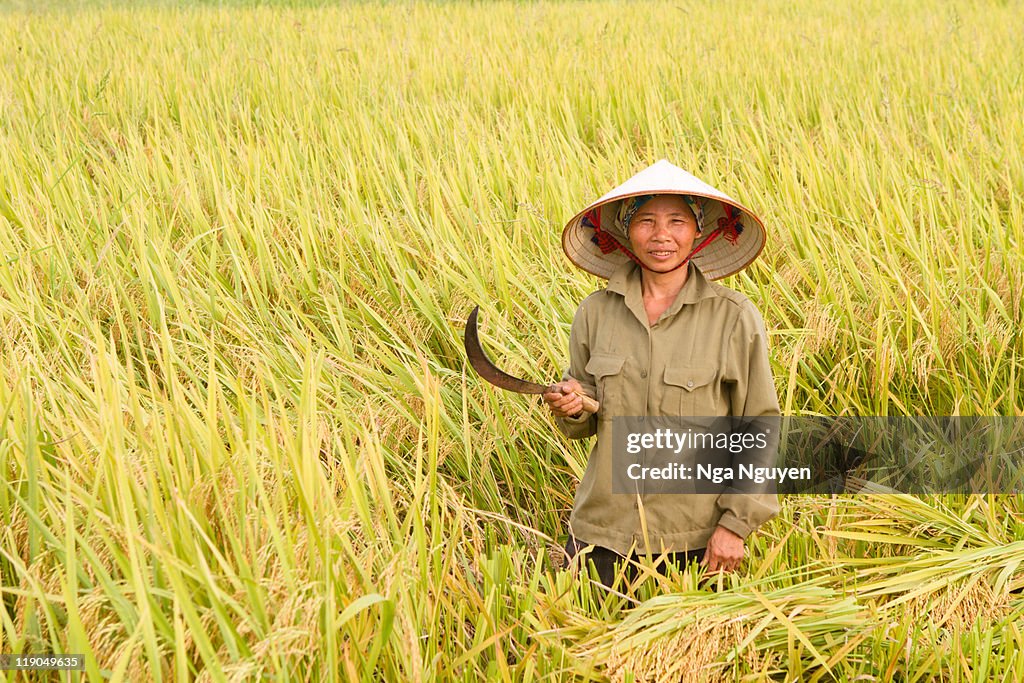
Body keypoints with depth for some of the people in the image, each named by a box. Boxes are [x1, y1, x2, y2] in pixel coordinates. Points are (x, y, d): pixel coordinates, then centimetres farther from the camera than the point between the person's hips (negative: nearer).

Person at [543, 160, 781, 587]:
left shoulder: (735, 318, -8)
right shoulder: (596, 312, 0)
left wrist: (736, 523, -7)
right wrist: (572, 409, -11)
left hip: (695, 541, -2)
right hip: (603, 529, 2)